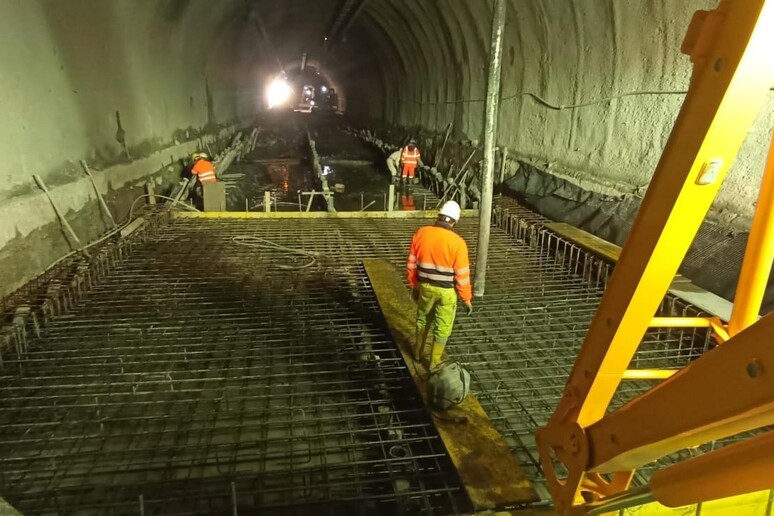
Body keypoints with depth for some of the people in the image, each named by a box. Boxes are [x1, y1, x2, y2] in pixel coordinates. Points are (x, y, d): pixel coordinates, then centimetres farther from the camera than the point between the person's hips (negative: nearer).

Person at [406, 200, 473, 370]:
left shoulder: (421, 233, -7)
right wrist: (467, 298, -2)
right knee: (442, 327, 14)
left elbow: (411, 264, 1)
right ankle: (434, 363, 27)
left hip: (425, 287, 4)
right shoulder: (457, 242, -18)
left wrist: (414, 285, 14)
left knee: (423, 318, 26)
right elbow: (462, 275, -14)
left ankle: (418, 352, 42)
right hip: (447, 291, -4)